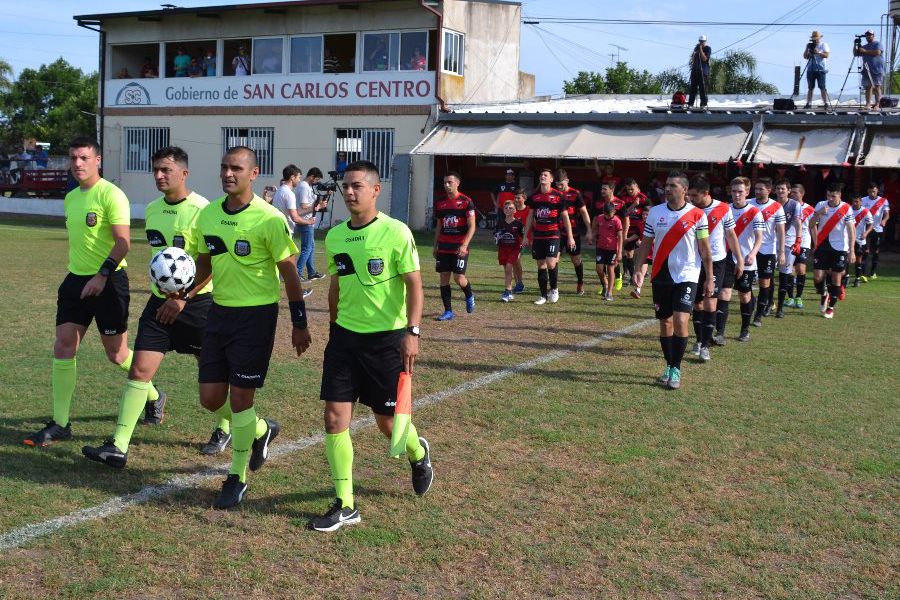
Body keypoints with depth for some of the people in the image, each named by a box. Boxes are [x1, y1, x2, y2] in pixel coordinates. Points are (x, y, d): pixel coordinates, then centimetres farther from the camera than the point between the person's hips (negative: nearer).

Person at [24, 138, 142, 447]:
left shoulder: (110, 194, -12)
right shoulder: (70, 198, 14)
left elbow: (123, 242, -19)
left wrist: (102, 274, -26)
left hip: (108, 282, -7)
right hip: (76, 281, 7)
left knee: (116, 353, 3)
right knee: (63, 346, -1)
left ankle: (153, 395, 30)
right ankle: (60, 424, 4)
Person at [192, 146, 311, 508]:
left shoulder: (269, 219, -14)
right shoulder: (207, 215, 4)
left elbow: (289, 273, -8)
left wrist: (299, 323, -7)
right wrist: (186, 293, 0)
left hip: (256, 314, -6)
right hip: (219, 311, 6)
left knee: (240, 397, -3)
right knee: (210, 397, 8)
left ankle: (237, 478, 14)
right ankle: (261, 430, 37)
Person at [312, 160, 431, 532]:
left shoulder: (395, 232, -11)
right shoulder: (334, 236, 5)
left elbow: (414, 285, -12)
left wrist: (412, 332, -21)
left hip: (387, 337, -4)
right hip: (344, 336, 5)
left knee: (387, 421, 6)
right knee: (335, 417, -4)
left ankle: (418, 454, 42)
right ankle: (345, 506, 5)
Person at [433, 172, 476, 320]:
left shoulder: (466, 201, -6)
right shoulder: (440, 203, 10)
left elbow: (472, 227, -9)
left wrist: (464, 245, -18)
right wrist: (435, 246, 15)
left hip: (459, 248, -5)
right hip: (444, 247, 5)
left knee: (459, 277, -9)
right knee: (443, 278, 2)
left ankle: (469, 296, 23)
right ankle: (448, 311, 9)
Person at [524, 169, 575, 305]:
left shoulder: (558, 196, -3)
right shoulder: (534, 196, 8)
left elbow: (565, 217, 1)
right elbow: (530, 216, 16)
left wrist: (570, 237, -1)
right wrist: (526, 235, 13)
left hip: (553, 234, -4)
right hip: (538, 235, 4)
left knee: (551, 263, -16)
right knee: (541, 265, 6)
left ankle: (554, 289, 8)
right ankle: (543, 295, 14)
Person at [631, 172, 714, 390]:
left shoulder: (697, 215, -5)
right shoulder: (655, 212, 3)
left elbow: (704, 249, -1)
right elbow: (645, 244, 8)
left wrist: (709, 279, -2)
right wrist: (638, 270, -2)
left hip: (686, 276, -3)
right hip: (660, 276, 3)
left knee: (680, 321, -15)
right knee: (665, 322, 9)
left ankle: (676, 369, -3)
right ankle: (669, 366, 24)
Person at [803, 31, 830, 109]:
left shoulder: (824, 45, 4)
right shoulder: (810, 45, 15)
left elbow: (826, 55, -8)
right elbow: (805, 56, 10)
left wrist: (818, 52, -21)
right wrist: (807, 49, -5)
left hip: (820, 69, -4)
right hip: (810, 69, 4)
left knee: (822, 87, -9)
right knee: (810, 87, 3)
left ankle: (826, 103, -9)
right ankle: (808, 103, 4)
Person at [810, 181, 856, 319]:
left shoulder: (846, 209, -8)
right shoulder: (821, 205, -1)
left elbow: (852, 231, -8)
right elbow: (812, 225, 0)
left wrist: (851, 251, -14)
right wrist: (818, 213, -19)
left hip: (840, 248, -2)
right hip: (822, 246, 2)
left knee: (836, 278, 3)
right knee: (817, 276, -6)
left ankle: (831, 307, 16)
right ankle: (823, 295, 26)